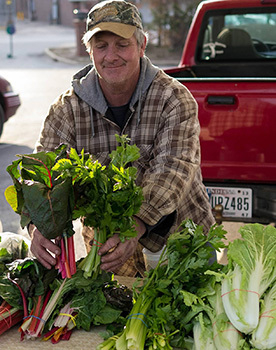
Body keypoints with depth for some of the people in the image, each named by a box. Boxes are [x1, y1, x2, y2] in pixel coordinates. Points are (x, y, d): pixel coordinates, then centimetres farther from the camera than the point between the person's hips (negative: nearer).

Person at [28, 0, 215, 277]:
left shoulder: (175, 99, -12)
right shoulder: (68, 108, -6)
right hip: (104, 236, 1)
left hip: (179, 232, -1)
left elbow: (174, 169, -25)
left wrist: (136, 226, -43)